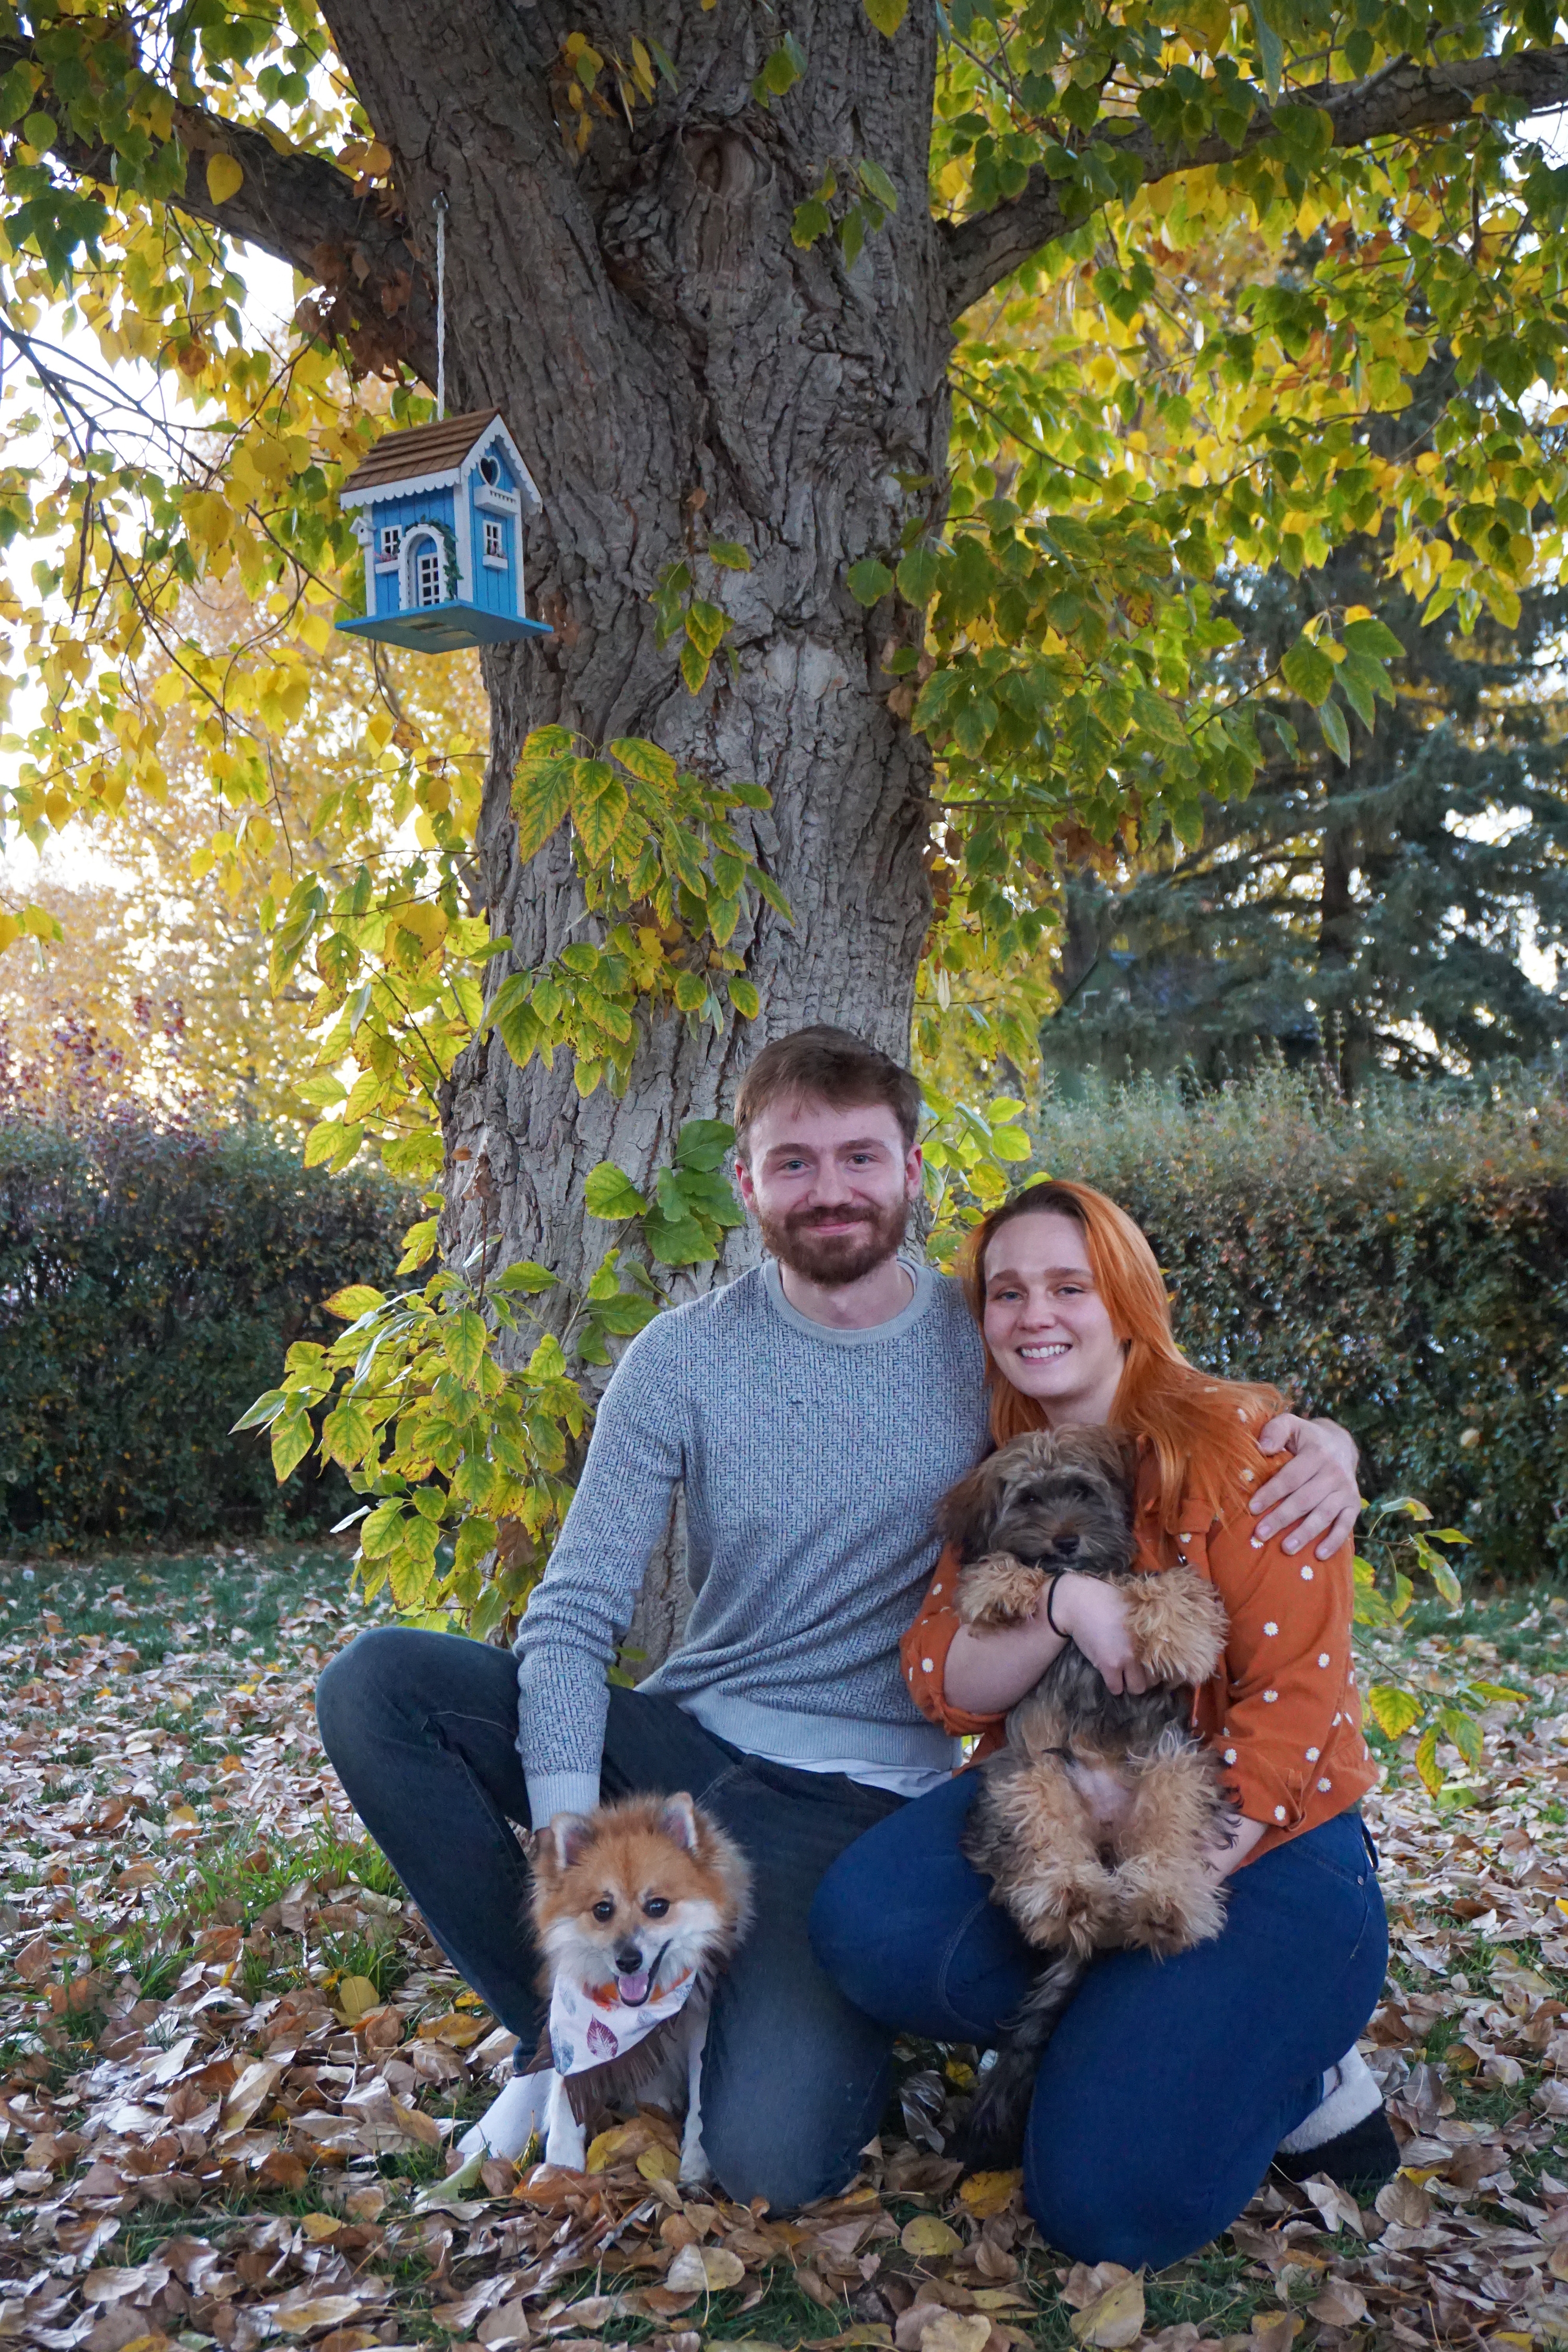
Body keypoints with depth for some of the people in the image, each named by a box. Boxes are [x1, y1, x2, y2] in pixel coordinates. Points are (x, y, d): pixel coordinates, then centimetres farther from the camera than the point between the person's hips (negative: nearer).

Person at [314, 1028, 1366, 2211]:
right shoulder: (683, 1358, -4)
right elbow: (576, 1610, -7)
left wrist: (1315, 1437, -16)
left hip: (855, 1797, -2)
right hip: (679, 1743, 3)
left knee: (775, 2156, -24)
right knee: (374, 1681, -18)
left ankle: (839, 2011, 13)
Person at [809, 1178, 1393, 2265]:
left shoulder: (1240, 1442, -11)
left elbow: (1295, 1696, -15)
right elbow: (941, 1683, -4)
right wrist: (1062, 1605, -24)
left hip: (1259, 1844, -5)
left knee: (1108, 2199, -20)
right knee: (866, 1924, -24)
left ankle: (1295, 2069, 8)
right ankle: (1129, 2025, -3)